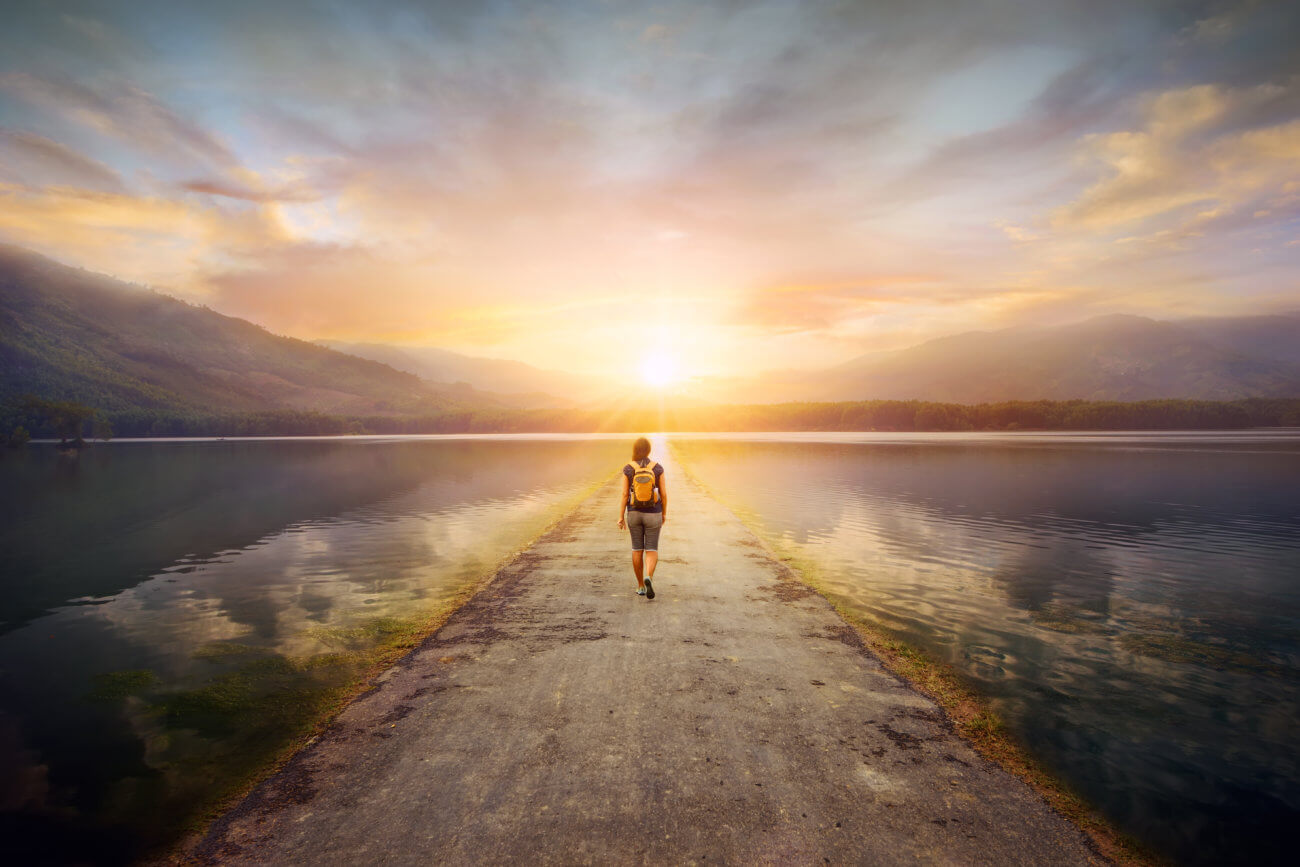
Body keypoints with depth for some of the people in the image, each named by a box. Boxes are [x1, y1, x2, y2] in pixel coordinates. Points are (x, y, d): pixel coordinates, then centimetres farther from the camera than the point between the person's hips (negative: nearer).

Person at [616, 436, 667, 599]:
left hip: (634, 513, 1)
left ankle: (640, 586, 19)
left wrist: (621, 517, -3)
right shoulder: (658, 468, -7)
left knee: (637, 549, 14)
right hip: (652, 514, -1)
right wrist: (664, 513, 8)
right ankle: (648, 578, -23)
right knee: (652, 551, 3)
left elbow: (624, 494, -9)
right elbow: (663, 493, -5)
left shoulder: (628, 469, -7)